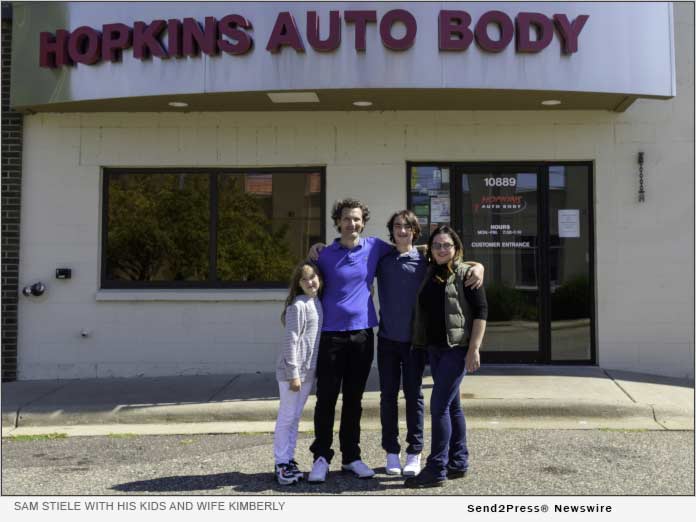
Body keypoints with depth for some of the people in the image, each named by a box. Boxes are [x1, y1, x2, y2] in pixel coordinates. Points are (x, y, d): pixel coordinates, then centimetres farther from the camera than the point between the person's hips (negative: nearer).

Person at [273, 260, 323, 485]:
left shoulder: (318, 303, 9)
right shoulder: (298, 305, -14)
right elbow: (291, 341, -16)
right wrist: (293, 373, -17)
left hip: (309, 370, 7)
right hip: (293, 370, -7)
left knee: (295, 417, 14)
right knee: (287, 417, 1)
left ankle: (289, 460, 23)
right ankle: (281, 464, 9)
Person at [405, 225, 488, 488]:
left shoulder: (466, 273, -5)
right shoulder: (429, 274, 12)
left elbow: (481, 311, -10)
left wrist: (474, 349, -16)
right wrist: (424, 345, 9)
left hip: (457, 347, -7)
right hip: (434, 347, 7)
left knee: (439, 405, -10)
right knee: (452, 405, 13)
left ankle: (436, 469, -4)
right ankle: (458, 463, 23)